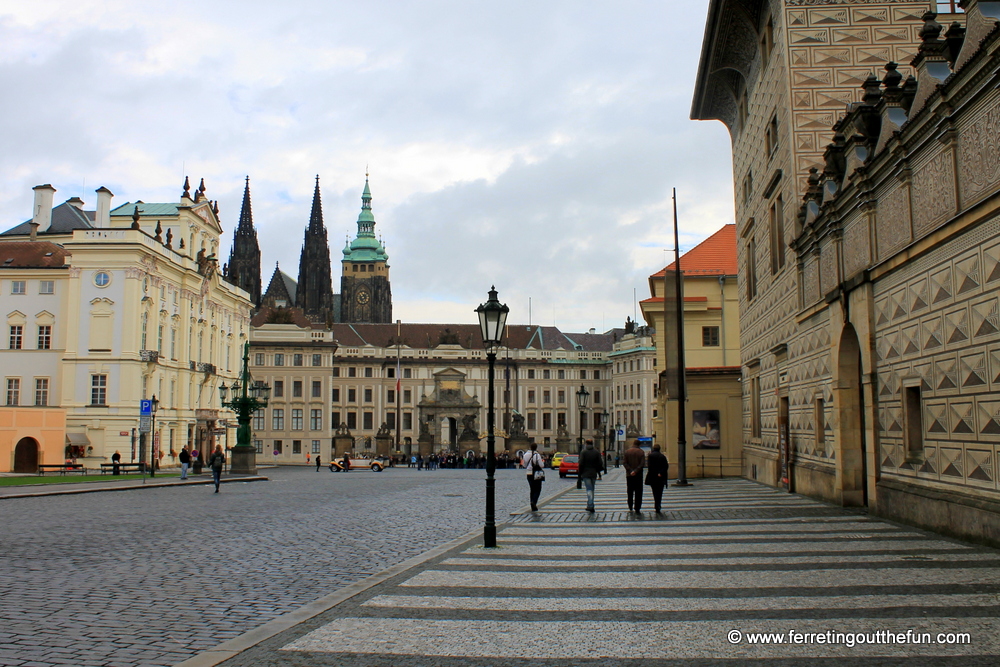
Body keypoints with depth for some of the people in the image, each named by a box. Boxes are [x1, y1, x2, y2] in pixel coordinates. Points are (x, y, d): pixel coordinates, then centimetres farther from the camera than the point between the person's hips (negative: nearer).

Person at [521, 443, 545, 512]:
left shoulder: (526, 455, 3)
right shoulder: (537, 455, -14)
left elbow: (524, 465, 9)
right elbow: (542, 465, -14)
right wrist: (543, 463, 7)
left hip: (529, 474, 5)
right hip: (537, 475, -5)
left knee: (532, 490, 13)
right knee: (537, 490, 2)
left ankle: (533, 507, 13)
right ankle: (534, 502, -22)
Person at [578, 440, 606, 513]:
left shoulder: (583, 452, -6)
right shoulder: (597, 452, 3)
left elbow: (581, 464, -10)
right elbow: (600, 464, 0)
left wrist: (580, 474, -2)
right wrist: (598, 471, 14)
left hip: (586, 474, -3)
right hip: (594, 474, 3)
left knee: (589, 489, -5)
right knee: (592, 489, 15)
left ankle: (590, 506, -18)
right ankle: (590, 506, 21)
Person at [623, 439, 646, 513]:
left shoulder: (627, 451, 1)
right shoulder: (641, 452, -2)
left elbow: (625, 462, -5)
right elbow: (642, 464, -12)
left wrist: (630, 471, -10)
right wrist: (636, 471, -15)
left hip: (629, 475, 1)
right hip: (638, 475, -1)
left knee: (630, 491, 13)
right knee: (638, 492, 3)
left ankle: (630, 507, 16)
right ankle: (637, 509, 1)